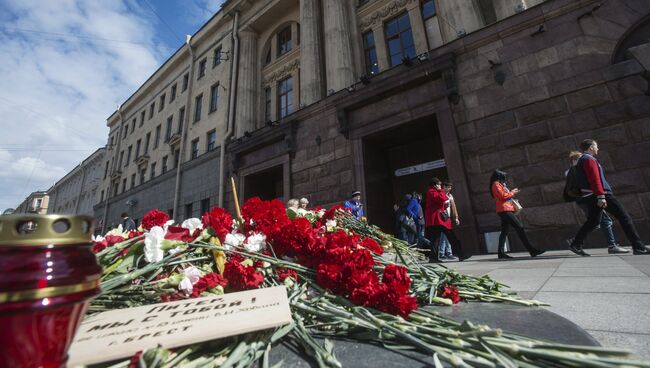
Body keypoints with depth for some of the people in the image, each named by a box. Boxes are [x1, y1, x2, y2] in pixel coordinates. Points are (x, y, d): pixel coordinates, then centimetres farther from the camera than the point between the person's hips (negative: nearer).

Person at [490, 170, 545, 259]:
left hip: (505, 210, 10)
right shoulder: (496, 184, -5)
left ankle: (501, 252, 3)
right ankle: (532, 250, -10)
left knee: (504, 231, 5)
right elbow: (503, 196, -14)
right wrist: (512, 193, 0)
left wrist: (512, 193, 11)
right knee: (520, 228, -11)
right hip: (504, 210, -10)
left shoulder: (499, 184, 25)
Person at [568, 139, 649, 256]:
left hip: (591, 197, 9)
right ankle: (638, 247, 1)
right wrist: (601, 196, -25)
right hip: (602, 194, -9)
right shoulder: (589, 159, -8)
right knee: (624, 217, -1)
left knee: (592, 221, 10)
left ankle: (576, 245, 5)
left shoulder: (581, 160, 21)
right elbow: (595, 179, -19)